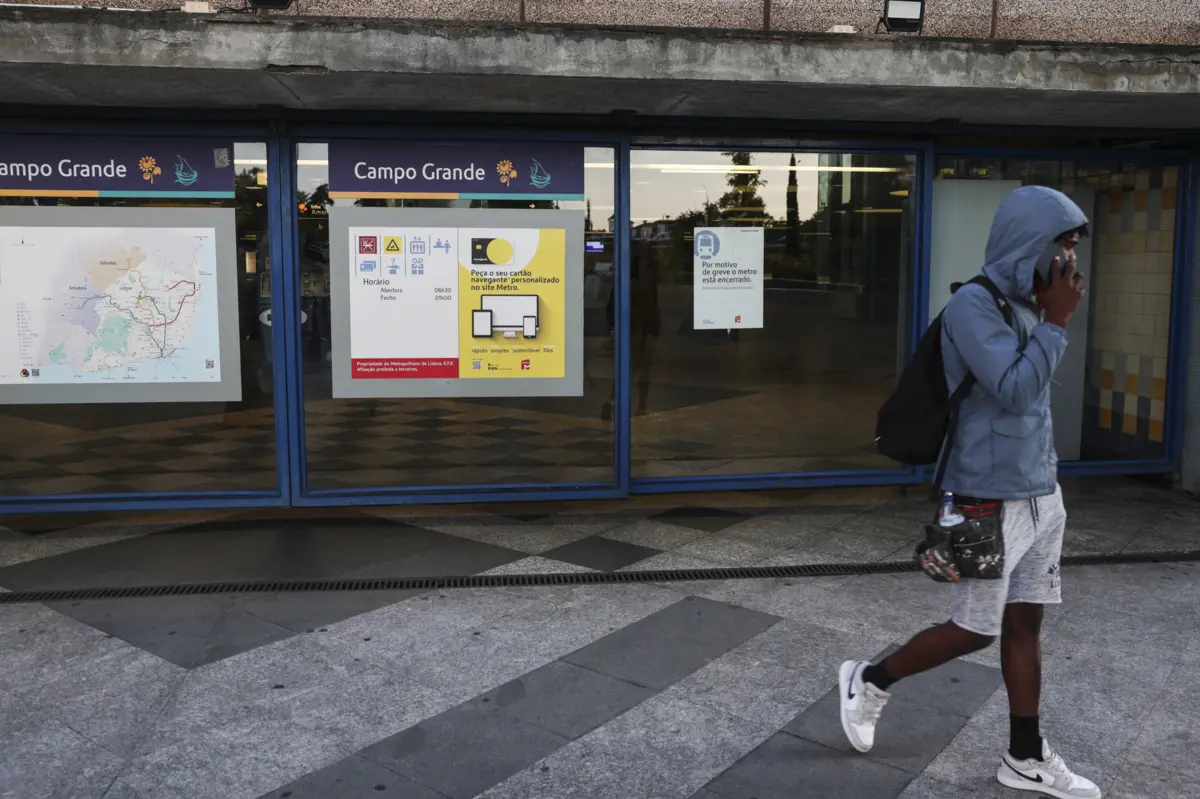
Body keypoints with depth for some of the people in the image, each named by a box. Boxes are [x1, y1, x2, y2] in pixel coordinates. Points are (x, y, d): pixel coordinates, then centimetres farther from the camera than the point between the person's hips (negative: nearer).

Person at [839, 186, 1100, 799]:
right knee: (975, 630, 3)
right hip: (992, 502, -8)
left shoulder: (1026, 306, 11)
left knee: (1024, 623, 13)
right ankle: (869, 681, 24)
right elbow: (1013, 391, -24)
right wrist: (1058, 322, -18)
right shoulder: (973, 306, -16)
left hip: (1042, 495, 8)